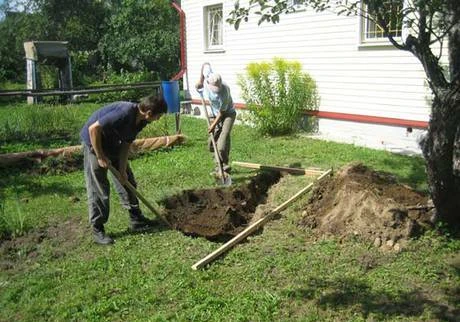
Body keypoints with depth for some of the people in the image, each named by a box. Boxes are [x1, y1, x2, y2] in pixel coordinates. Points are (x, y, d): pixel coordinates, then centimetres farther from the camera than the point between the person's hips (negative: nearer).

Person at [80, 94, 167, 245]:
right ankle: (97, 229, 6)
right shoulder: (124, 113, -35)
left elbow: (126, 143, -2)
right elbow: (93, 129, -32)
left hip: (113, 144, 9)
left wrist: (122, 170, -8)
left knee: (127, 181, 10)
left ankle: (136, 219, 21)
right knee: (98, 188, -6)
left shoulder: (141, 120, -8)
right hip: (94, 142, -9)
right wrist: (100, 156, -24)